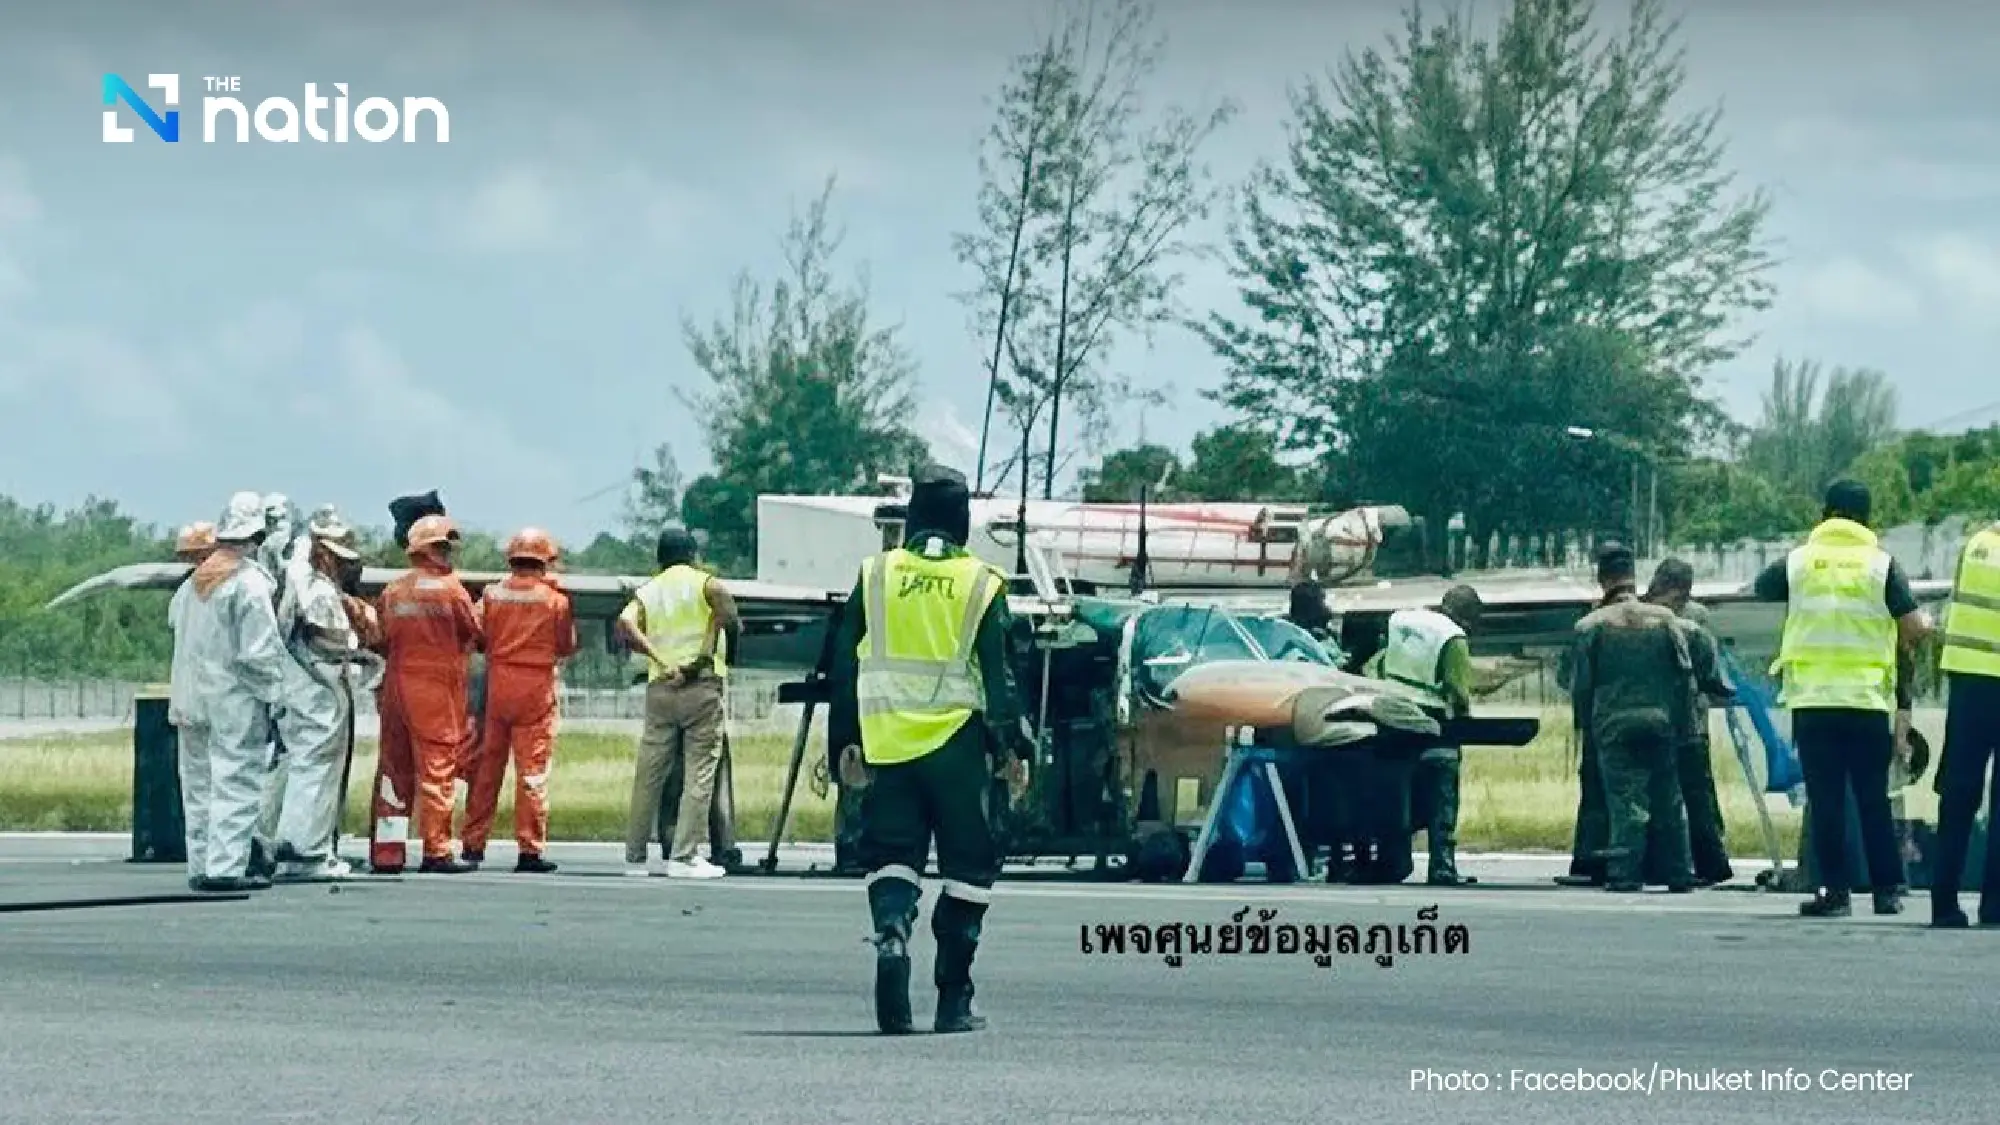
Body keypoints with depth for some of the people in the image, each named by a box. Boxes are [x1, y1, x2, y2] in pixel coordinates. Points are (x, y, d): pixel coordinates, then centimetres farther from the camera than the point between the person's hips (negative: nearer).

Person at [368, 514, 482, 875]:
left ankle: (385, 852, 9)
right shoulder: (451, 589, -8)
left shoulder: (393, 591, 7)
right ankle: (436, 852, -3)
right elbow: (474, 636, 1)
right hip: (438, 687, -5)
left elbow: (384, 639, 9)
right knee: (437, 768, -2)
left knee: (393, 768, 8)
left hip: (397, 682, 5)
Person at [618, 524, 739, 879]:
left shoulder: (647, 592, 14)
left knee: (649, 774, 8)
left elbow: (625, 623, -5)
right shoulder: (704, 583, 4)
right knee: (699, 772, -4)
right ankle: (684, 857, -11)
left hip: (660, 687, 4)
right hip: (702, 686, -4)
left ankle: (635, 857, 12)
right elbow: (724, 601, -20)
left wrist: (659, 659, -5)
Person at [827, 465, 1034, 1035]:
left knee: (891, 854, 9)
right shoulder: (980, 583, -2)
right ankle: (953, 999, 6)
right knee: (969, 863, 8)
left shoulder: (874, 576, 5)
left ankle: (891, 934, -23)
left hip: (888, 744, 2)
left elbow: (844, 666, 7)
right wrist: (1016, 745, 2)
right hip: (957, 744, -2)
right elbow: (998, 673, -4)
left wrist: (846, 742, 14)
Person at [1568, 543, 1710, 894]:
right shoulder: (1665, 619, 5)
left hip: (1614, 725, -2)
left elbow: (1580, 684, 0)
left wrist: (1587, 727, 11)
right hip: (1661, 722, 2)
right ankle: (1680, 875, 13)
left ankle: (1625, 875, -7)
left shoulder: (1591, 625, -2)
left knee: (1626, 803, -2)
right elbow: (1686, 676, 5)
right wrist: (1683, 722, 12)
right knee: (1670, 803, 10)